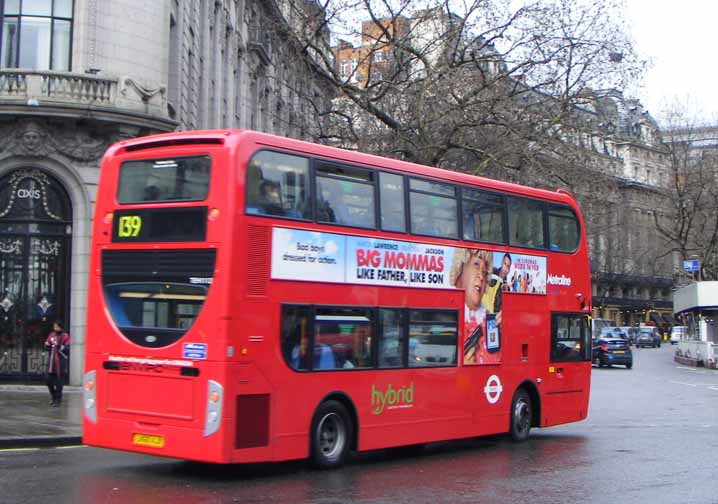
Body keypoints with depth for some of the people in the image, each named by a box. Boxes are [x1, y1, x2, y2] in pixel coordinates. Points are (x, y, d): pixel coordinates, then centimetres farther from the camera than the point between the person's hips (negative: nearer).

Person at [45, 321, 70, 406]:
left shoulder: (65, 337, -5)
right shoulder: (51, 335, 12)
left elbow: (67, 349, -15)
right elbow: (47, 347, 19)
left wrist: (59, 346, -25)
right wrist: (47, 345, -3)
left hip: (61, 363, -6)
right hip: (51, 362, 6)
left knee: (59, 383, -2)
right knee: (49, 381, 8)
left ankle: (58, 399, 10)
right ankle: (54, 397, 29)